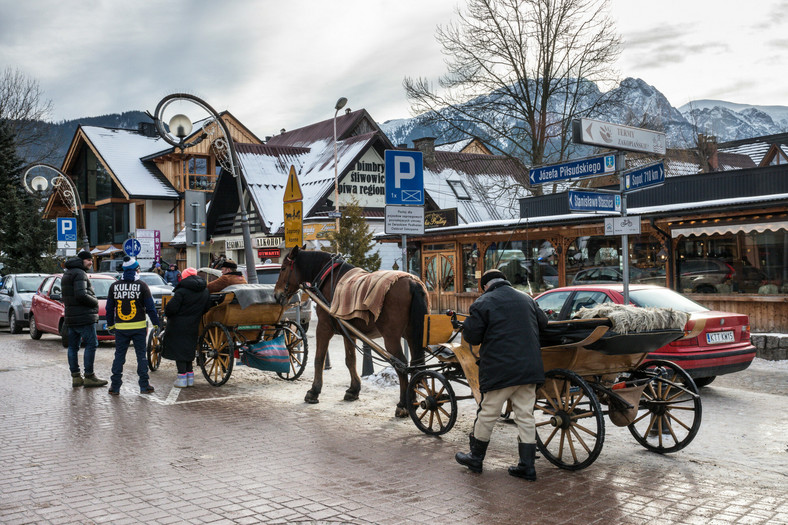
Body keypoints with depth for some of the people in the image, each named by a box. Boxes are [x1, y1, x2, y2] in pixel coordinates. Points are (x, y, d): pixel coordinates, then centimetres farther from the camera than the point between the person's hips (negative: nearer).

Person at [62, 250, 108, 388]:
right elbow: (81, 295, -23)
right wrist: (95, 302, -9)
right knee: (91, 345, -5)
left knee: (73, 346, 9)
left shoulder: (67, 274, 21)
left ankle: (75, 377, 13)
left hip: (70, 316, 10)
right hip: (83, 316, -10)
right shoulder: (79, 273, -12)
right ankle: (89, 376, -6)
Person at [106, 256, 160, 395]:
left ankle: (115, 386, 8)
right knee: (141, 355, 5)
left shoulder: (114, 286, 5)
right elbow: (150, 307, -5)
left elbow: (109, 308, 11)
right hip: (138, 327, -2)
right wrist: (156, 324, 2)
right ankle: (144, 386, 7)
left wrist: (110, 325, 20)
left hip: (120, 327, 2)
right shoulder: (141, 285, -4)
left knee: (119, 355, 8)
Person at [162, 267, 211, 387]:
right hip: (193, 327, 6)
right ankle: (190, 377, 18)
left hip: (178, 326, -6)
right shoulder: (205, 291, 4)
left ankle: (182, 377, 1)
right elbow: (206, 309, 11)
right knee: (189, 350, 16)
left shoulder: (182, 291, -17)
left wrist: (167, 312, 4)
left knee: (178, 350, 1)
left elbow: (171, 308, -17)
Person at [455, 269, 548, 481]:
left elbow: (471, 335, -8)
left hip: (500, 370, -5)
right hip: (529, 368, 5)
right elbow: (543, 323, 25)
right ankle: (527, 466, 11)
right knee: (525, 416, 9)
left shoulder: (483, 303, -5)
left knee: (487, 414, 8)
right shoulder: (526, 299, 13)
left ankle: (476, 458, 22)